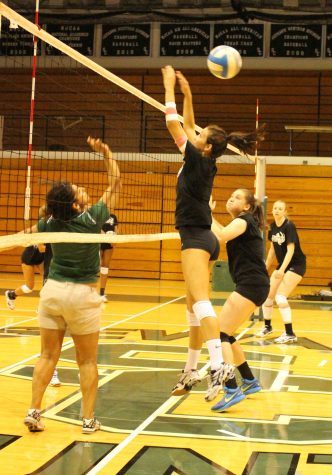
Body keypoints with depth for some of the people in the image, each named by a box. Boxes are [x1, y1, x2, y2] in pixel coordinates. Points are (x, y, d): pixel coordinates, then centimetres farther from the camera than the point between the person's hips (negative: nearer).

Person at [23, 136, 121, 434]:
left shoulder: (51, 223, -4)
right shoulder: (92, 218, -13)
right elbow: (116, 183, -5)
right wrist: (106, 152, -2)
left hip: (53, 289, 3)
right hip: (82, 294, -3)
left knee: (48, 356, 10)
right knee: (87, 361, 7)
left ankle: (34, 412, 6)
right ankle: (89, 419, 9)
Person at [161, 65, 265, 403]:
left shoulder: (199, 160, -11)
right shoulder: (205, 163, 11)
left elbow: (173, 124, -8)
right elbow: (187, 127, 24)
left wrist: (169, 87, 1)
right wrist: (186, 94, 21)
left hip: (196, 239, -10)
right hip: (203, 239, 10)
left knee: (200, 302, -24)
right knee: (194, 309, 13)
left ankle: (218, 365, -38)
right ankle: (190, 372, 20)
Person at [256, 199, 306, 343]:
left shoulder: (289, 226, -18)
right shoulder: (273, 227, 3)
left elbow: (290, 250, -25)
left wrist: (282, 269, -34)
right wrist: (265, 268, 14)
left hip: (296, 265, -7)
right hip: (282, 265, 7)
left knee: (280, 296, -19)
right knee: (267, 295, 7)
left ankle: (290, 334, -13)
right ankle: (267, 327, 30)